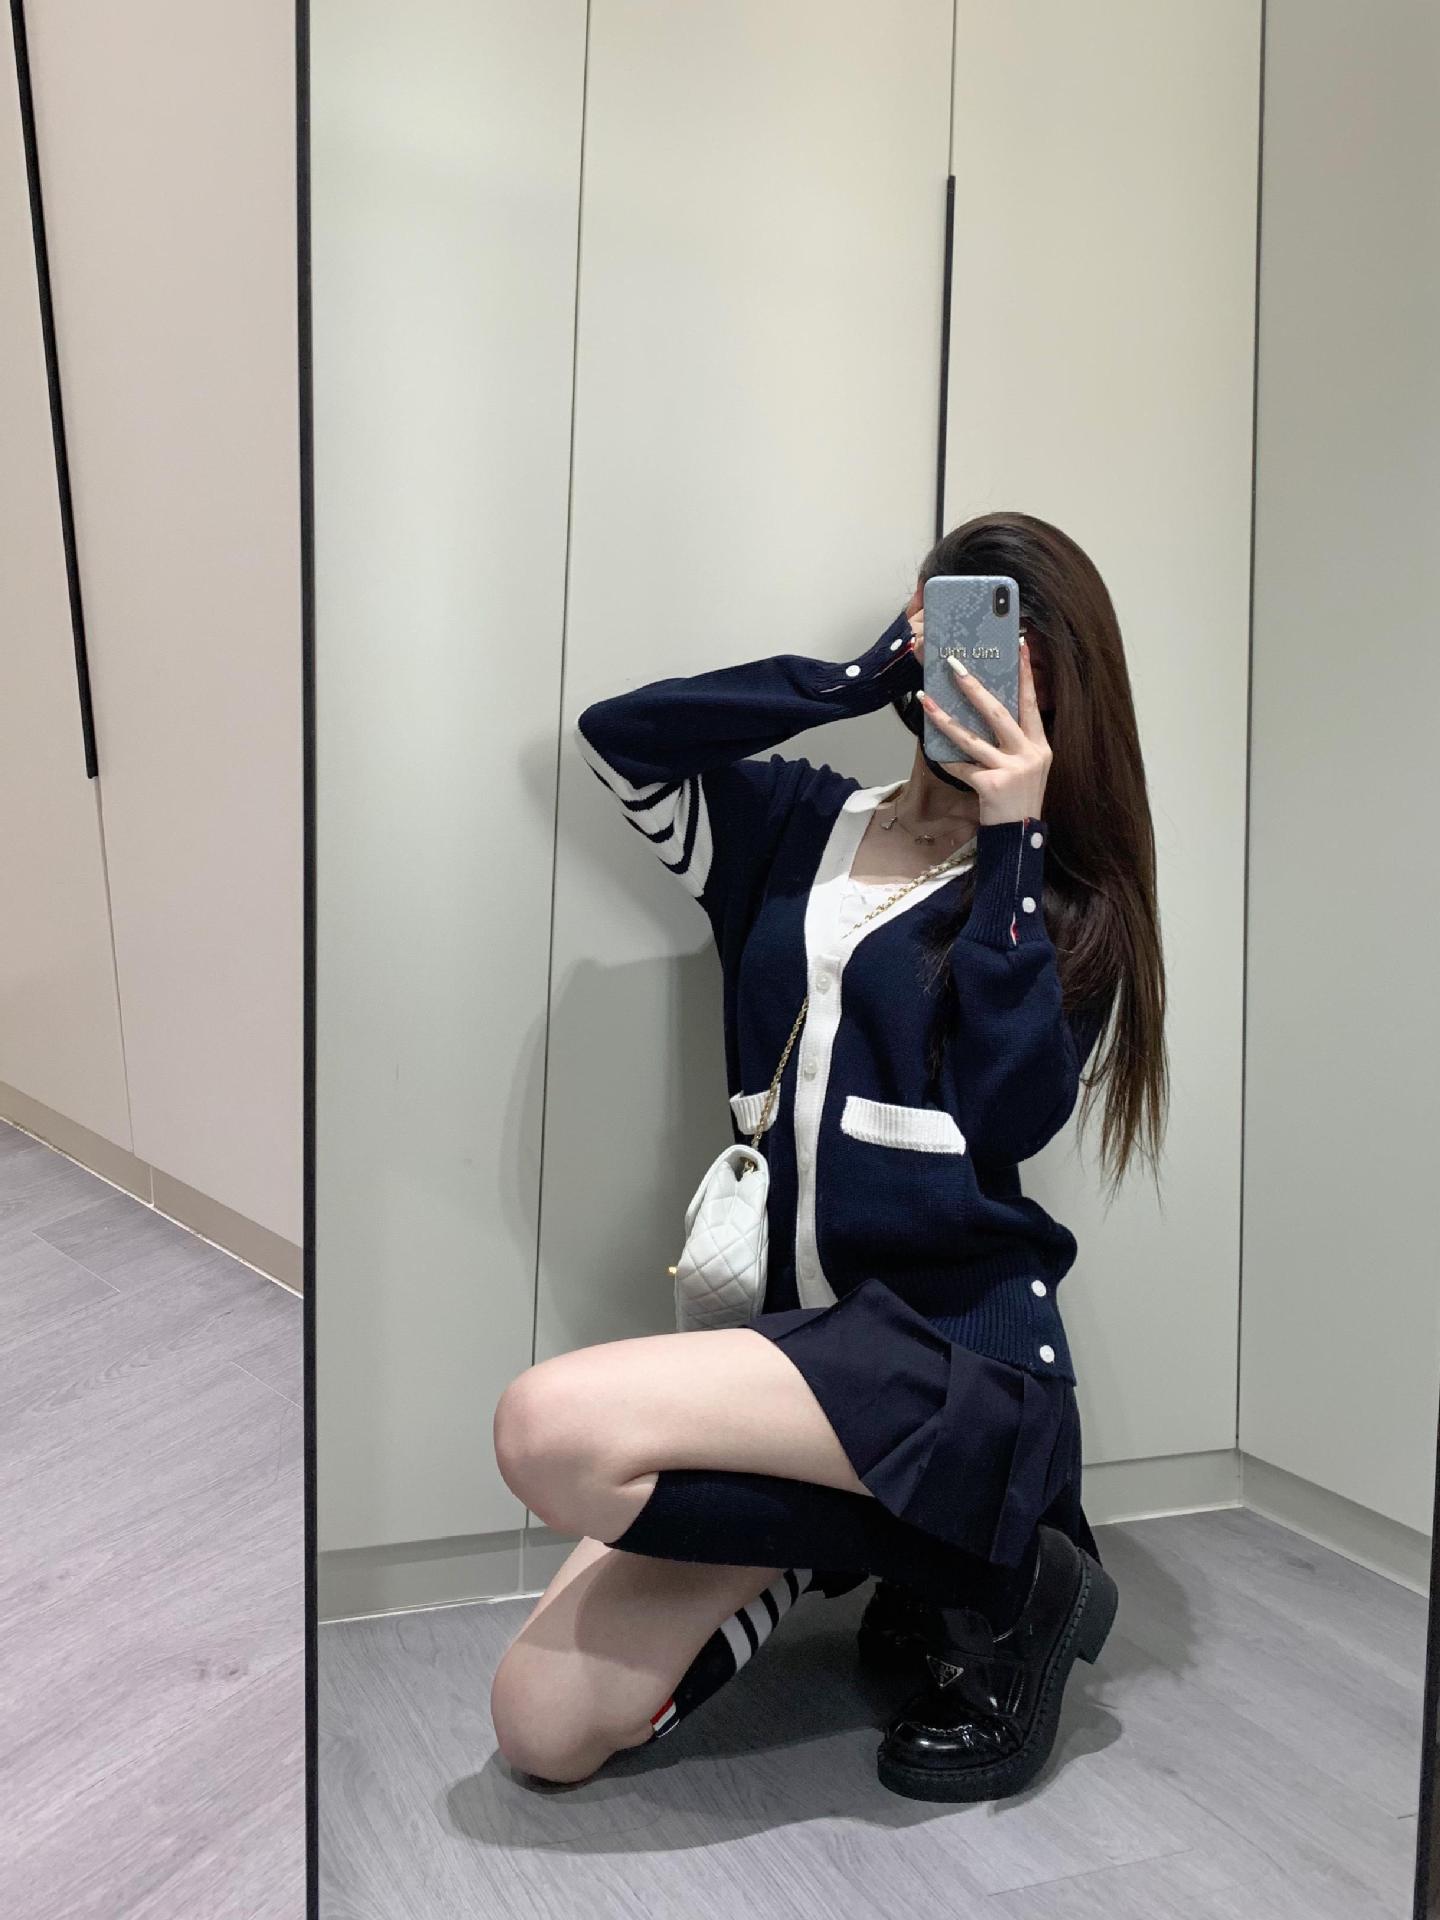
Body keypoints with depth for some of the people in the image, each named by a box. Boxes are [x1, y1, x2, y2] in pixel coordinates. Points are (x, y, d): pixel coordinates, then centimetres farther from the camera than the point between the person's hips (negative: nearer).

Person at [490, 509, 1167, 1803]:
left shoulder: (1059, 897, 4)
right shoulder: (799, 823, 12)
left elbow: (1010, 1114, -12)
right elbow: (618, 735, -2)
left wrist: (1011, 839, -11)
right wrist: (860, 679, -6)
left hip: (959, 1342, -4)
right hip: (790, 1332, 5)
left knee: (555, 1430, -29)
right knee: (544, 1730, -5)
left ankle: (989, 1576, -8)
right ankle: (849, 1533, 15)